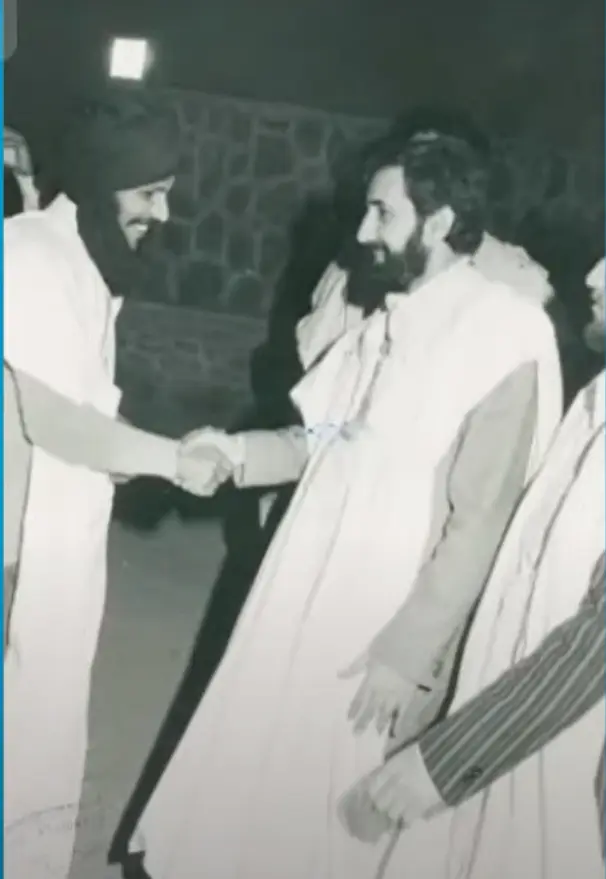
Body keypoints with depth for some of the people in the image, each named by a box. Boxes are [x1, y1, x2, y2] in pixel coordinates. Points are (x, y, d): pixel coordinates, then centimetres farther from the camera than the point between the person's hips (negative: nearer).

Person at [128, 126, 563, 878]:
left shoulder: (505, 334, -17)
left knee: (315, 807, 10)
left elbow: (481, 519, -18)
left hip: (374, 625, -7)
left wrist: (407, 652, -16)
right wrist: (236, 452, -7)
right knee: (237, 773, 19)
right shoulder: (386, 322, 7)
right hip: (297, 592, 7)